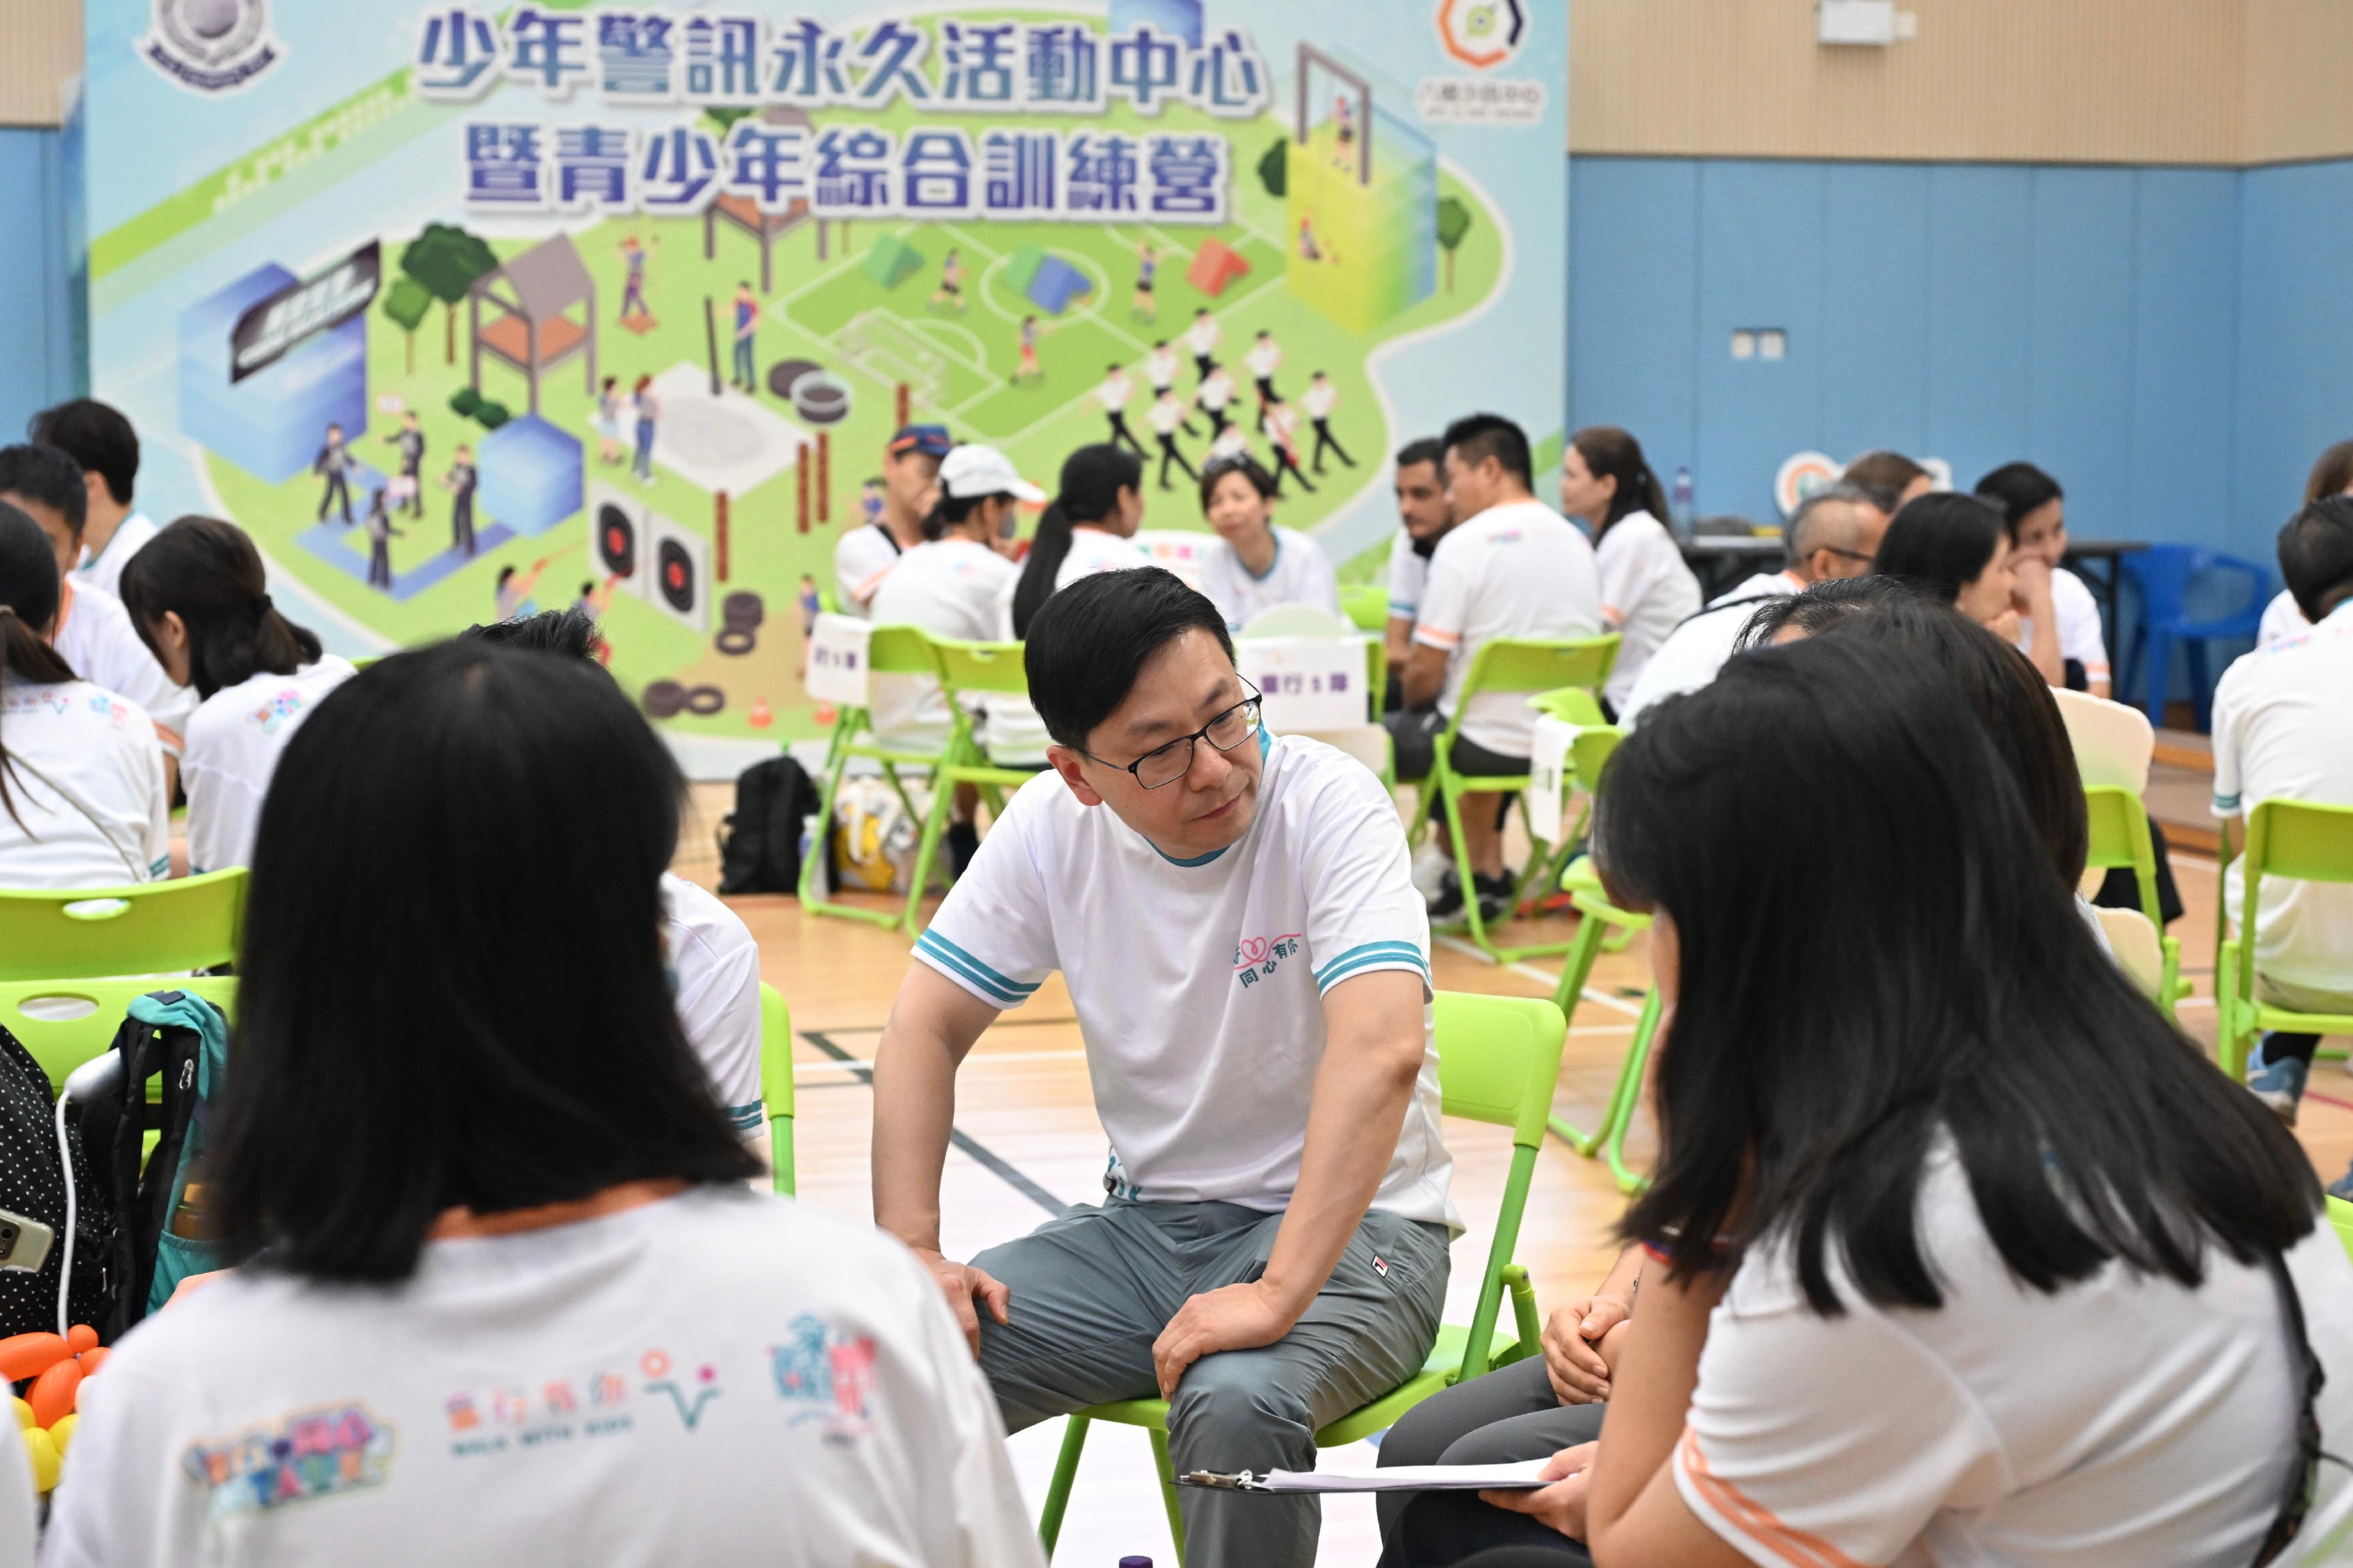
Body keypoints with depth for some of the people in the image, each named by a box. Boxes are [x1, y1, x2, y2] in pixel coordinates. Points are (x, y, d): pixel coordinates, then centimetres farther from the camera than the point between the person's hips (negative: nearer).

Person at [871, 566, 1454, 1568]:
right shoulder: (1053, 826, -4)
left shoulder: (1328, 803, -19)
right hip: (1144, 1222, 5)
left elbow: (1382, 1048, -32)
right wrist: (910, 1251, -12)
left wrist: (1277, 1295, -39)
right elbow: (926, 1028, 1)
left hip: (1346, 1225, -4)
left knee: (1236, 1404, -35)